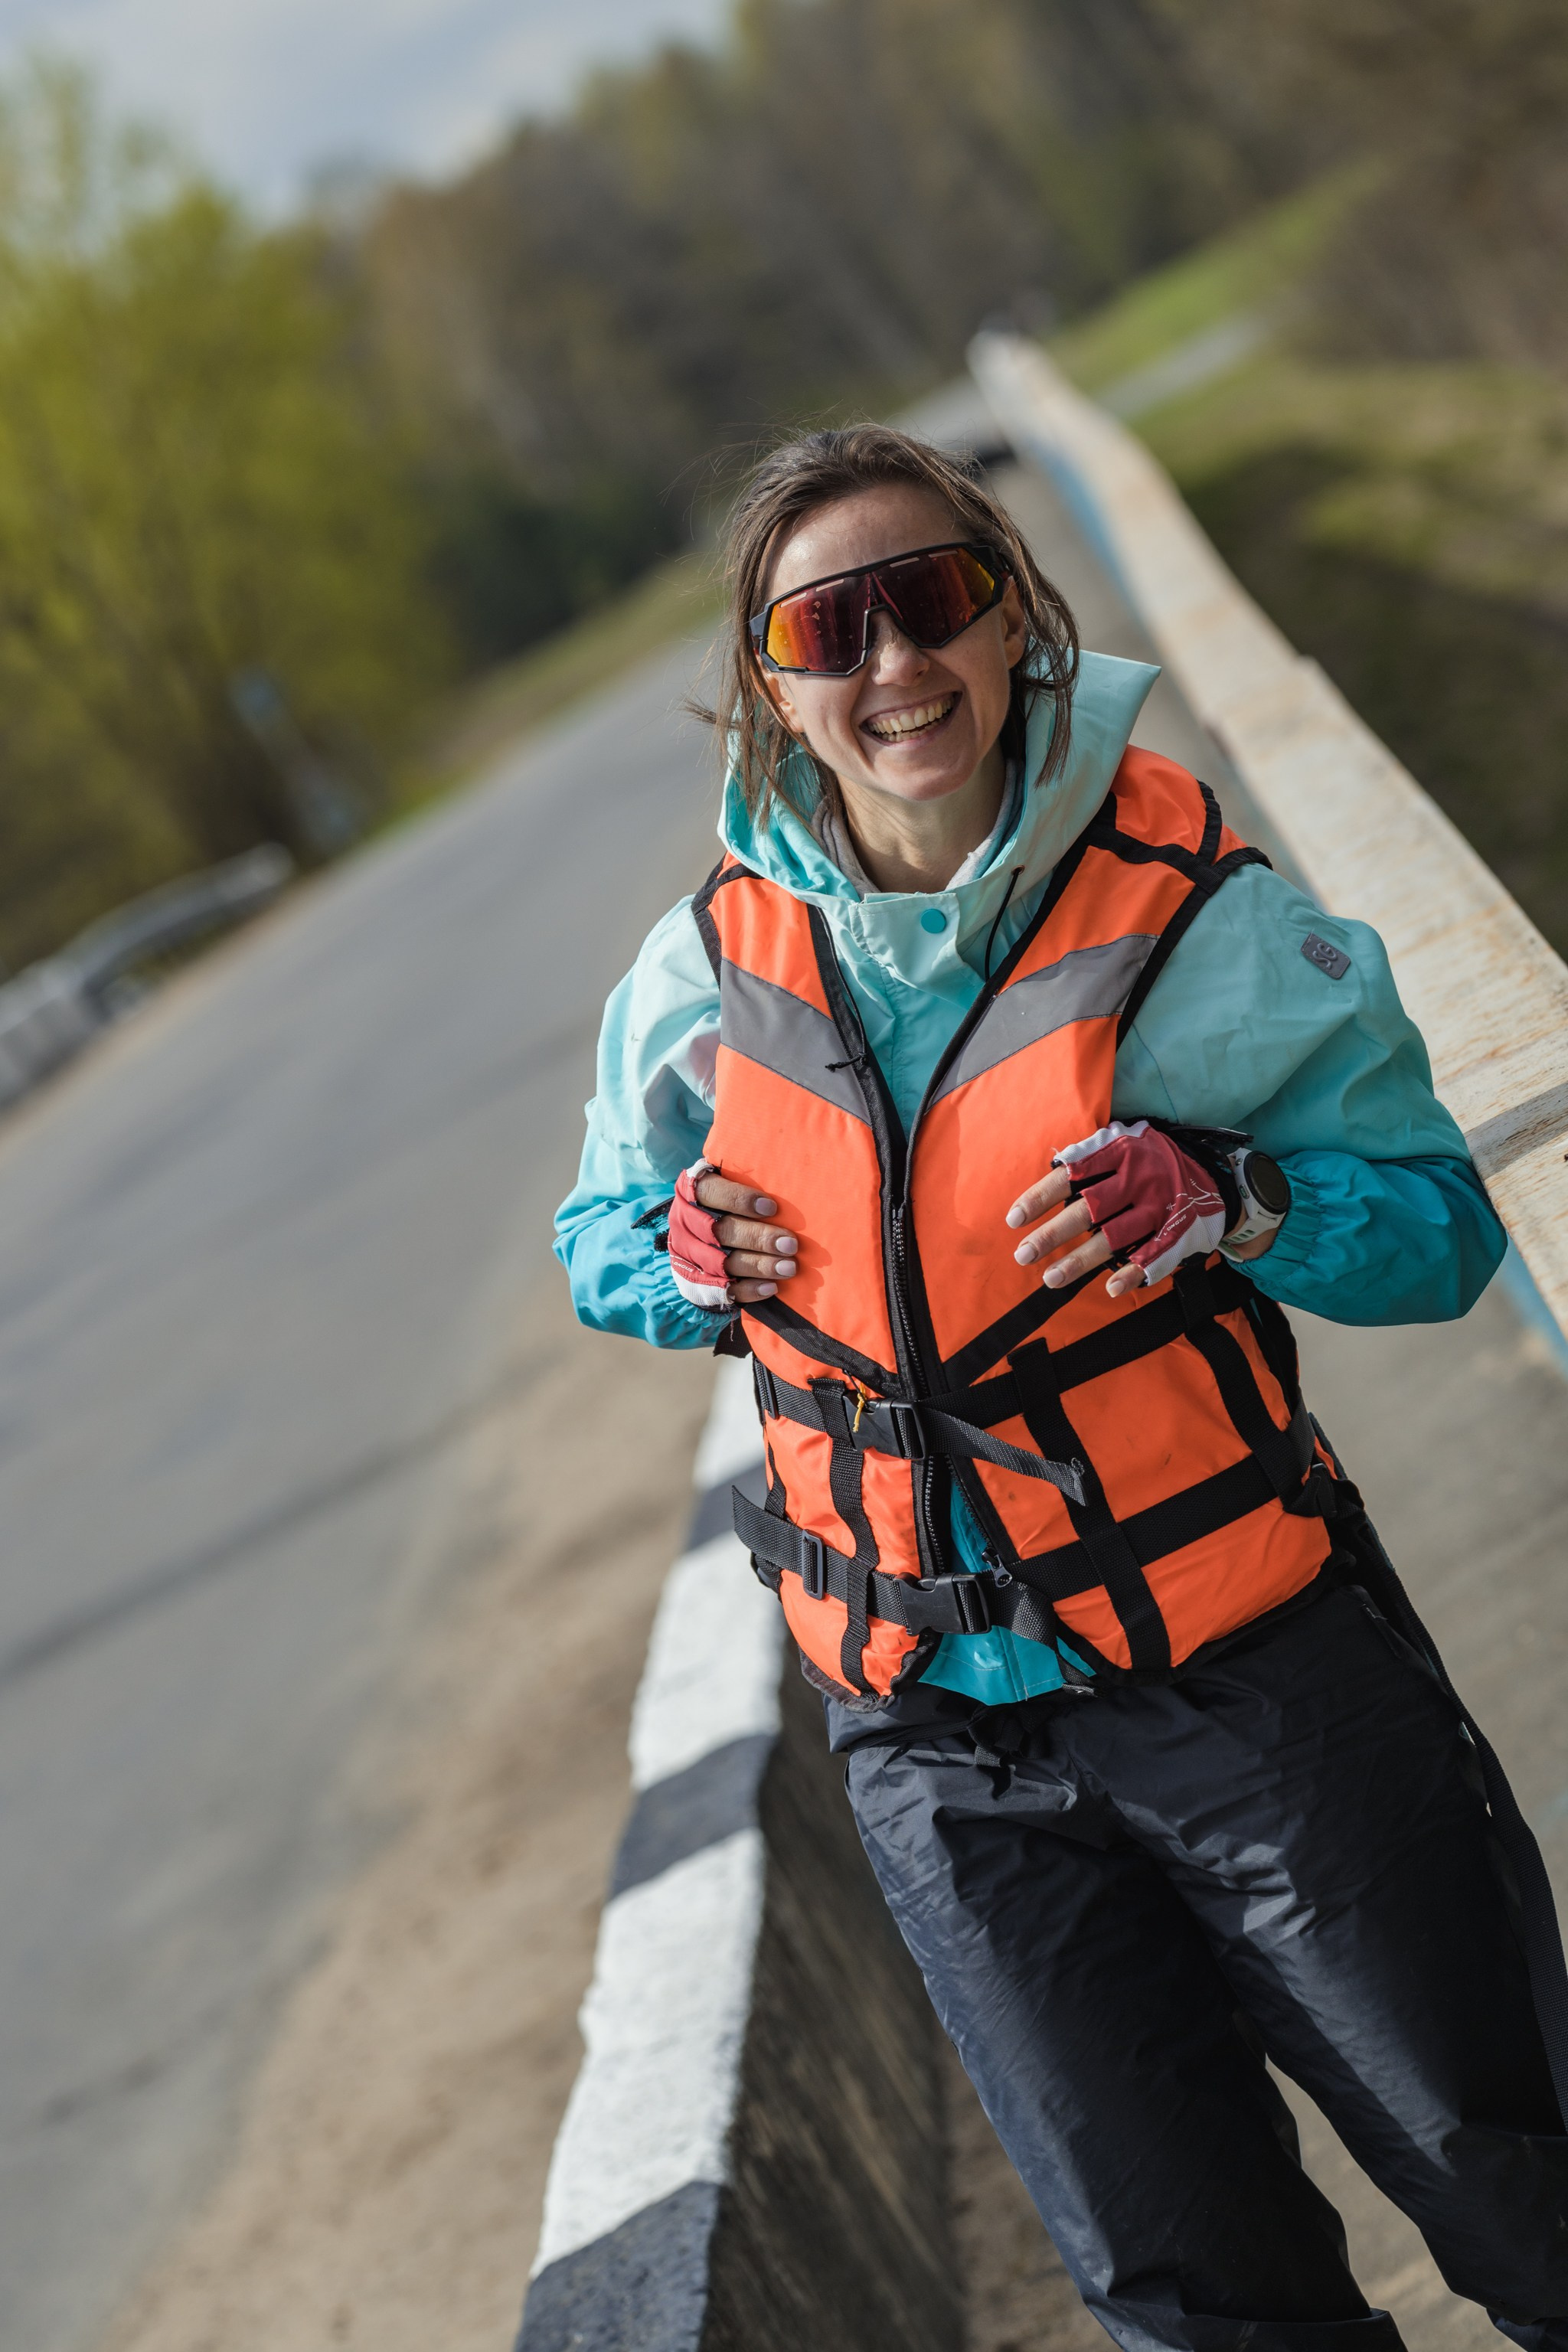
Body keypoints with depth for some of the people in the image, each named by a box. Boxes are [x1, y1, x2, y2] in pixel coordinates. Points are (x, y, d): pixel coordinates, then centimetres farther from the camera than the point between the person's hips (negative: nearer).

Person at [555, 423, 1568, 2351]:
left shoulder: (1192, 914, -11)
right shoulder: (710, 970, -2)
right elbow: (597, 1230, 14)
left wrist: (1227, 1199, -24)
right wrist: (677, 1255, -9)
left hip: (1249, 1684, -3)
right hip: (941, 1740, 3)